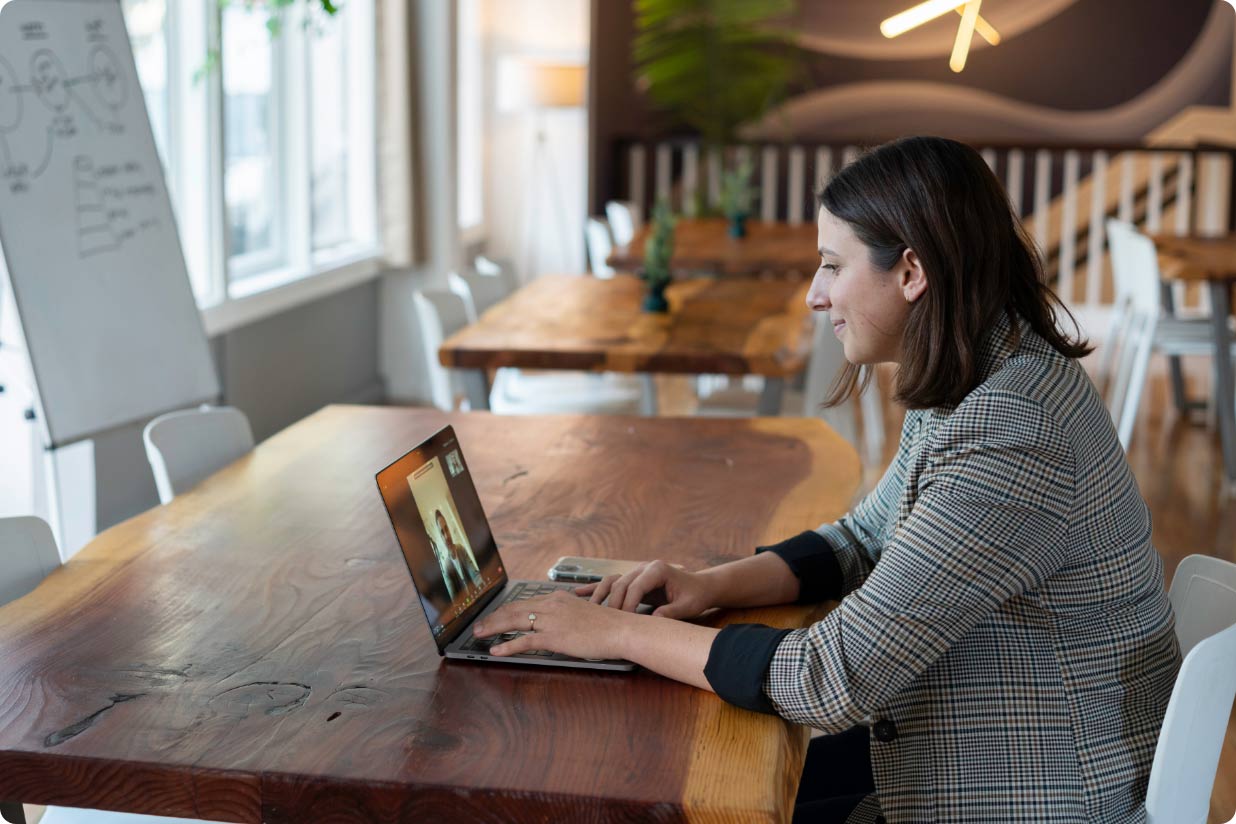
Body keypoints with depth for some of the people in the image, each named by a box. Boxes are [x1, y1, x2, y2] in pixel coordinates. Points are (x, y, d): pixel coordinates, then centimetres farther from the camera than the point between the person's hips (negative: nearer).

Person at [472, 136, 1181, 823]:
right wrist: (715, 585, -3)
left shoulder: (1005, 440, -30)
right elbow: (865, 540, 14)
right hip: (975, 755, 8)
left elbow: (836, 681, -29)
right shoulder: (971, 386, 2)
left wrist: (619, 631, -20)